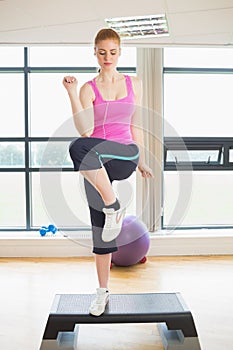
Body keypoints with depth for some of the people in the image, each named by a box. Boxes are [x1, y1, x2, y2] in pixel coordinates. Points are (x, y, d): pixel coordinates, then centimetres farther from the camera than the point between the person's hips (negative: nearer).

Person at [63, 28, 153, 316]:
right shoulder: (88, 89, 3)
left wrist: (141, 162, 18)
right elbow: (85, 130, -12)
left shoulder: (134, 84, 10)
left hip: (124, 156, -1)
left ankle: (113, 206, -23)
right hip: (95, 165, 1)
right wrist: (72, 93, -18)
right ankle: (102, 291, 20)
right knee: (100, 225, 5)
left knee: (79, 147, -34)